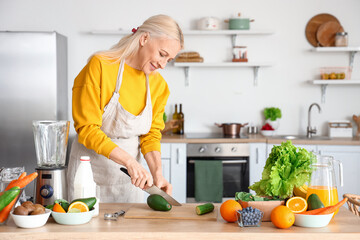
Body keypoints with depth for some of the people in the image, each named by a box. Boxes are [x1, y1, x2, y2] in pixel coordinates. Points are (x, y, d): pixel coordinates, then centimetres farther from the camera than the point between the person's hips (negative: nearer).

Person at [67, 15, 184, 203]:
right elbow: (87, 129, -19)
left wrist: (157, 173, -13)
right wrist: (130, 161, -27)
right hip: (91, 165, -4)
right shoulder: (100, 66, -16)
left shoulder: (158, 85, 0)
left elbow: (151, 135, 5)